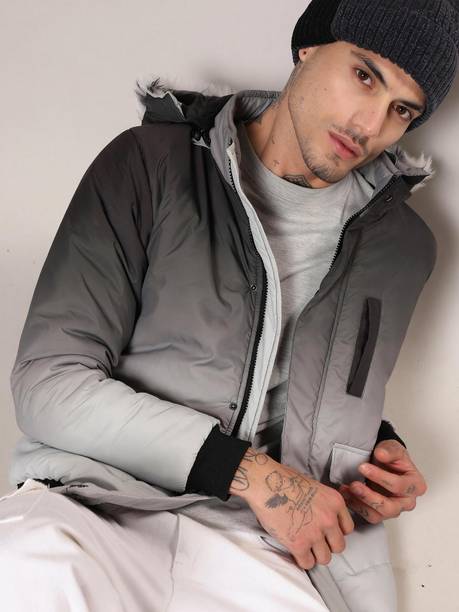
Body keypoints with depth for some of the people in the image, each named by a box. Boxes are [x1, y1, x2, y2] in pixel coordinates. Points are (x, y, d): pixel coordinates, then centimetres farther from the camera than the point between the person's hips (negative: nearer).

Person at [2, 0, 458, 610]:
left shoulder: (403, 246, 11)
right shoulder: (151, 164, -1)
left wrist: (378, 447, 6)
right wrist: (250, 473, -14)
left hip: (255, 545, 4)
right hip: (94, 506, -3)